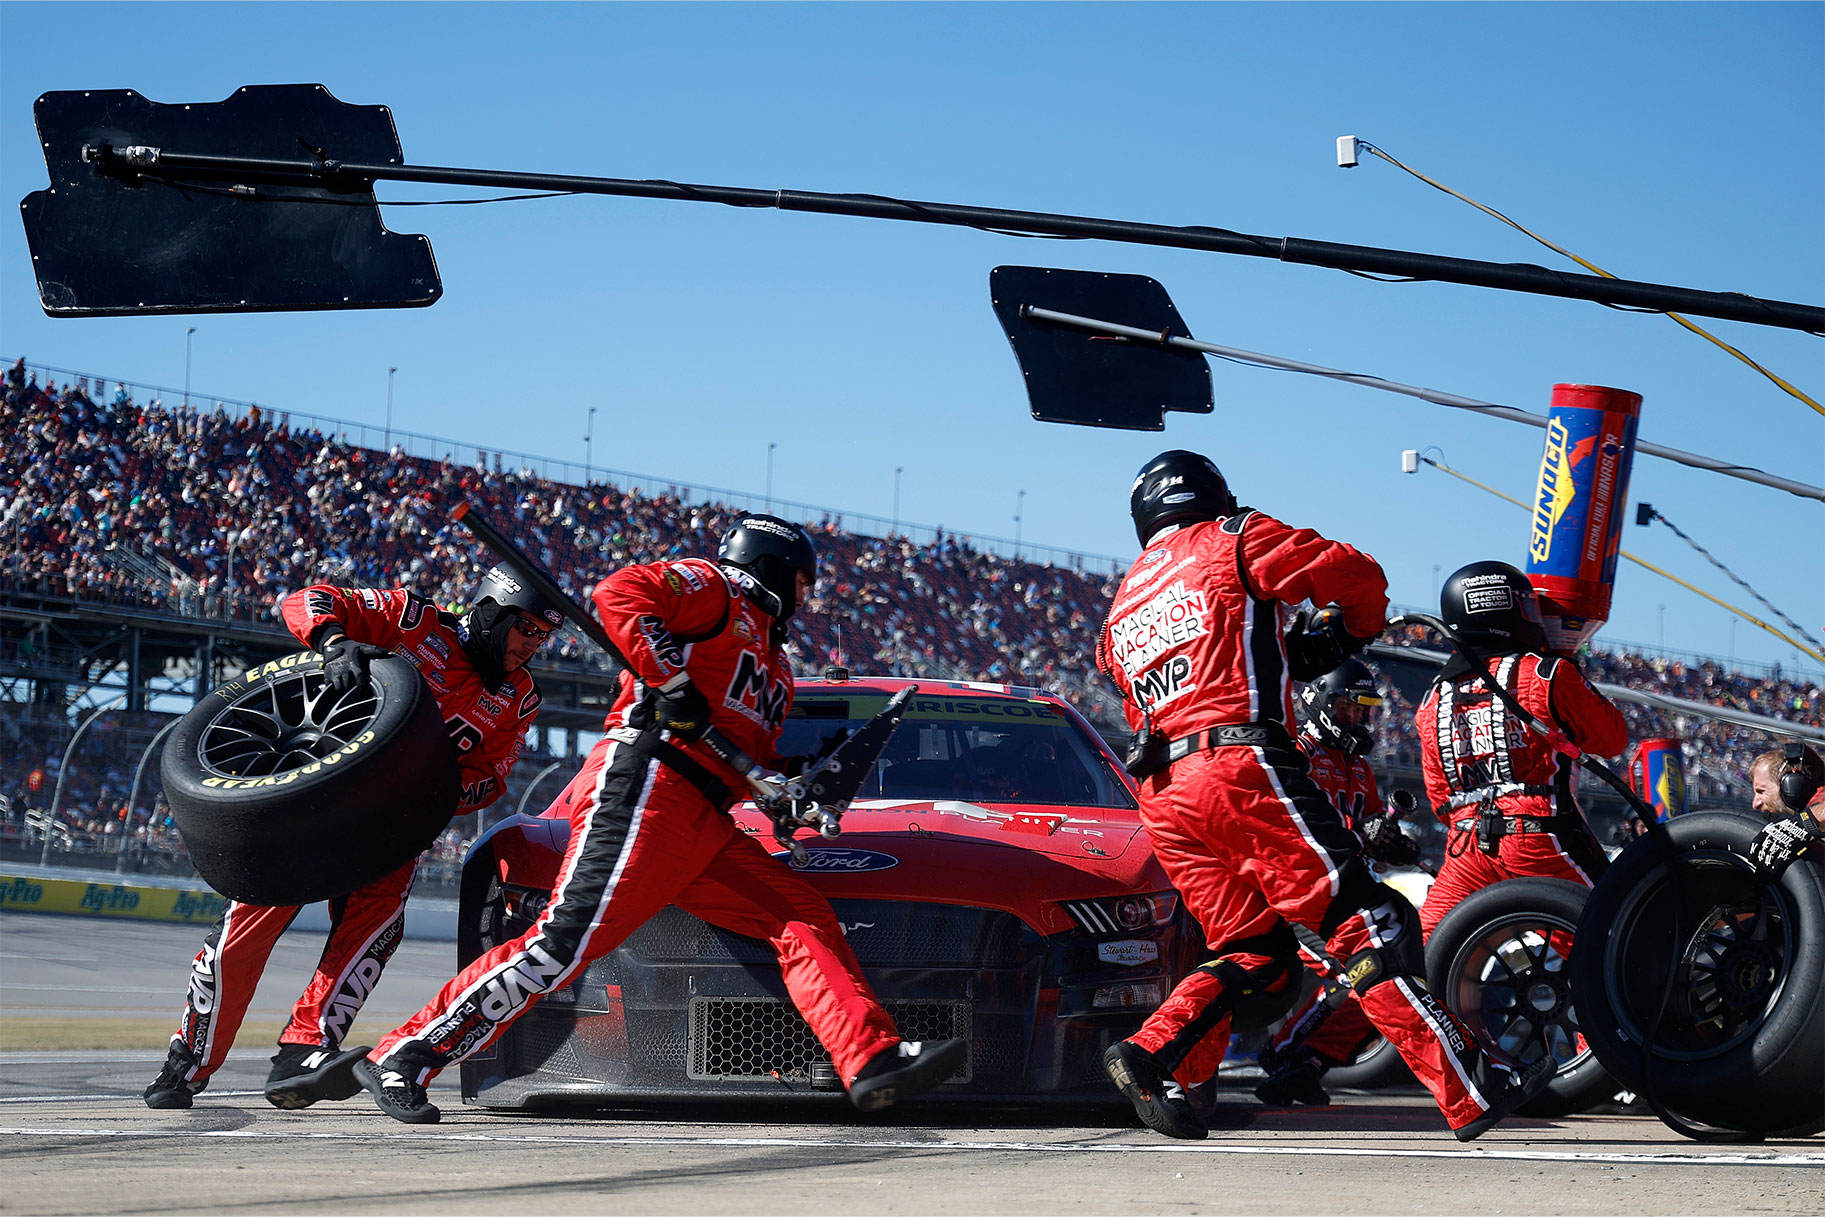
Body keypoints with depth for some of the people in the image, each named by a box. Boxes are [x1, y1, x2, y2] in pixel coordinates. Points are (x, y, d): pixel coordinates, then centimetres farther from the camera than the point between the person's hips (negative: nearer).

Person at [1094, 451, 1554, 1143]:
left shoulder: (1122, 605, 27)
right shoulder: (1234, 540, 10)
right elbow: (1359, 578, 3)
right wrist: (1341, 635, 25)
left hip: (1162, 794, 7)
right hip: (1243, 766, -7)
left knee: (1253, 955, 14)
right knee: (1367, 927, -8)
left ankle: (1151, 1059, -6)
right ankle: (1469, 1092, -13)